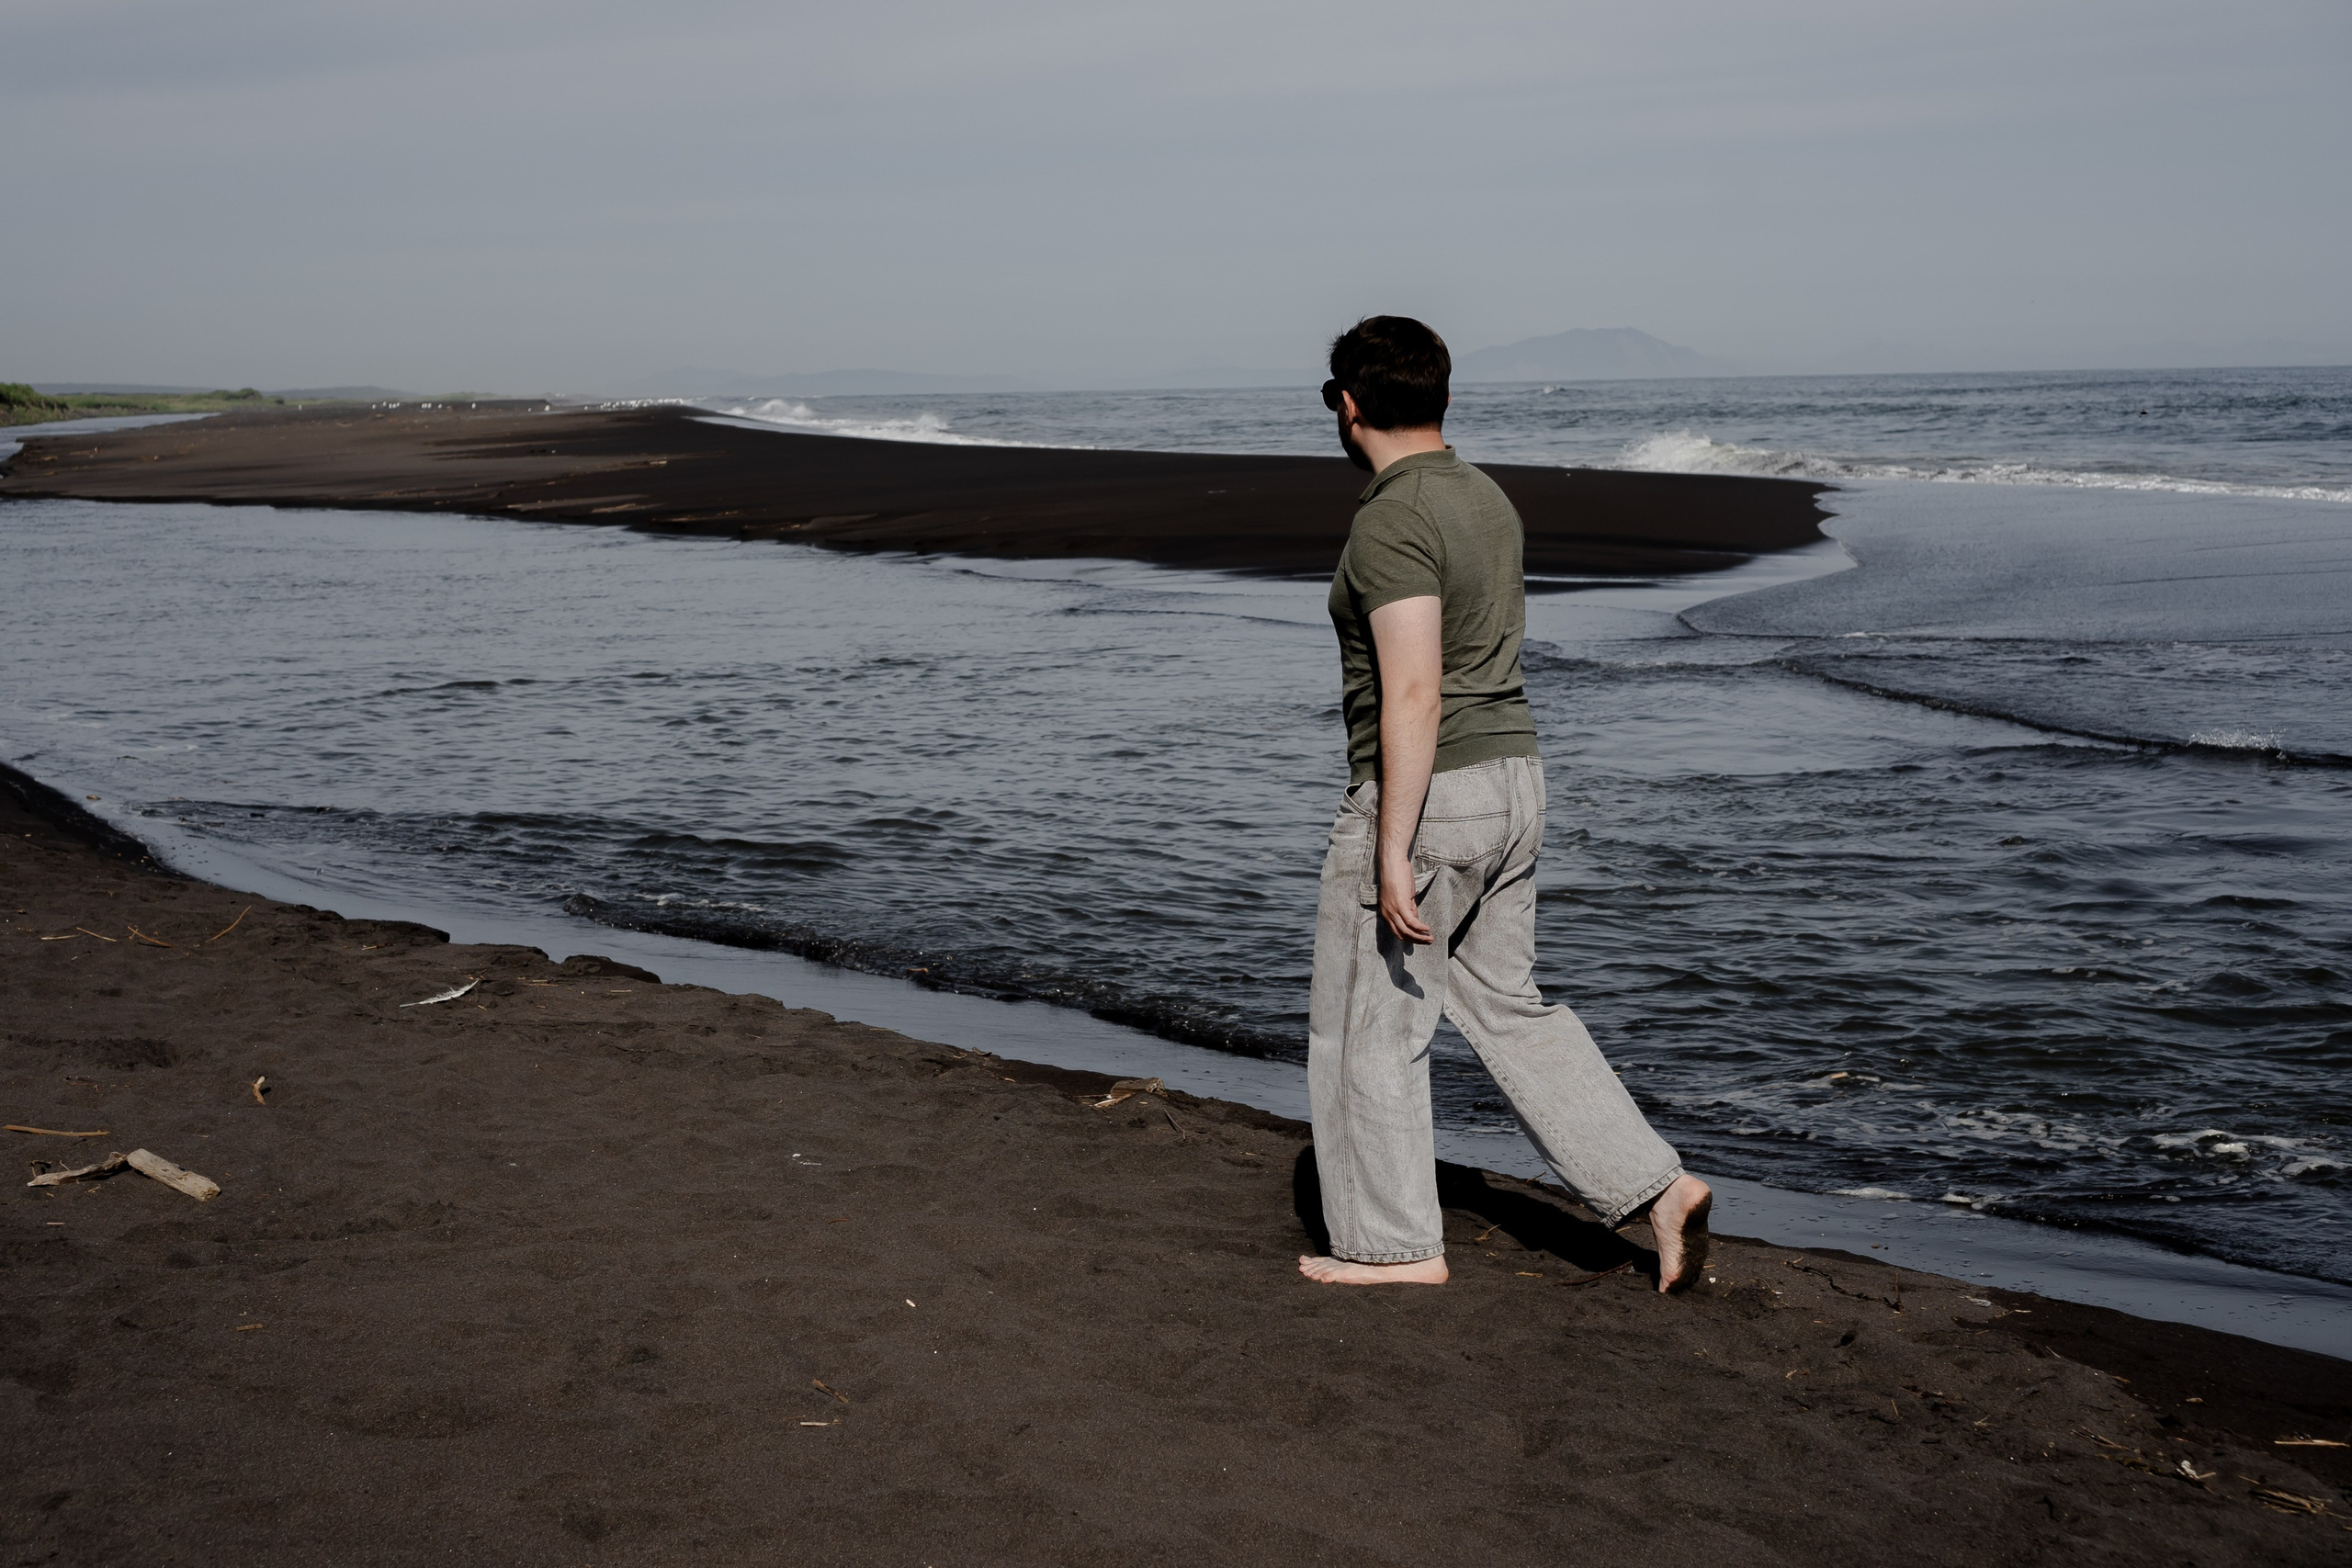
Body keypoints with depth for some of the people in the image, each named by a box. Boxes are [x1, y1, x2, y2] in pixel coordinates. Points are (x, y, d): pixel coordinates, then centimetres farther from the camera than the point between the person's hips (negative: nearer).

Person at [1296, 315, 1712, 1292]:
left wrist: (1393, 855, -24)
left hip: (1422, 797, -9)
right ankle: (1655, 1186, 13)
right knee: (1507, 1004, 18)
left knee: (1369, 1027, 7)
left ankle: (1394, 1242, 17)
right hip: (1510, 779, 9)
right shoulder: (1487, 500, 11)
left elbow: (1413, 693, -25)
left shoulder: (1391, 523, -19)